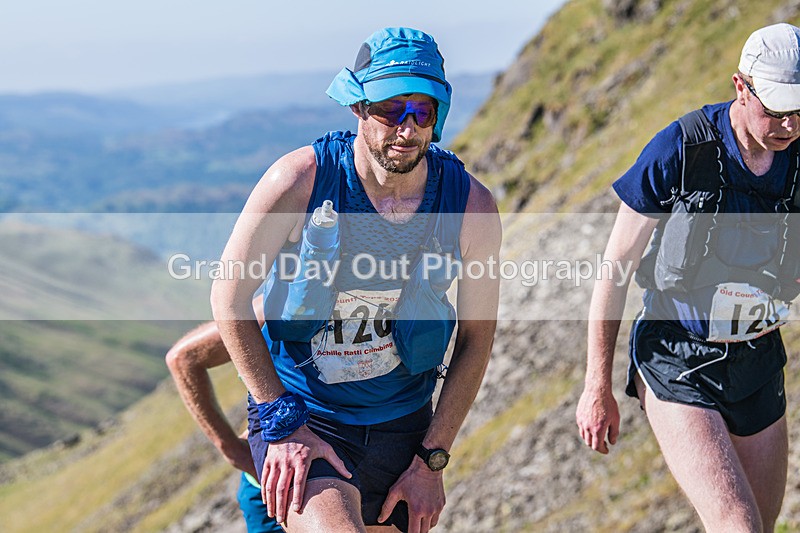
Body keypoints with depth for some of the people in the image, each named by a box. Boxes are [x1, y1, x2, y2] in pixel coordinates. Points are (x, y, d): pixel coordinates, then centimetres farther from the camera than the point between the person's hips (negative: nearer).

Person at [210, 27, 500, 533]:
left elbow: (476, 338, -1)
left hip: (403, 428, 4)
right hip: (300, 418, -3)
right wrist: (281, 422, -14)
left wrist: (432, 460, -3)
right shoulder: (300, 180, -18)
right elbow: (229, 297, -10)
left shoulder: (471, 206, -11)